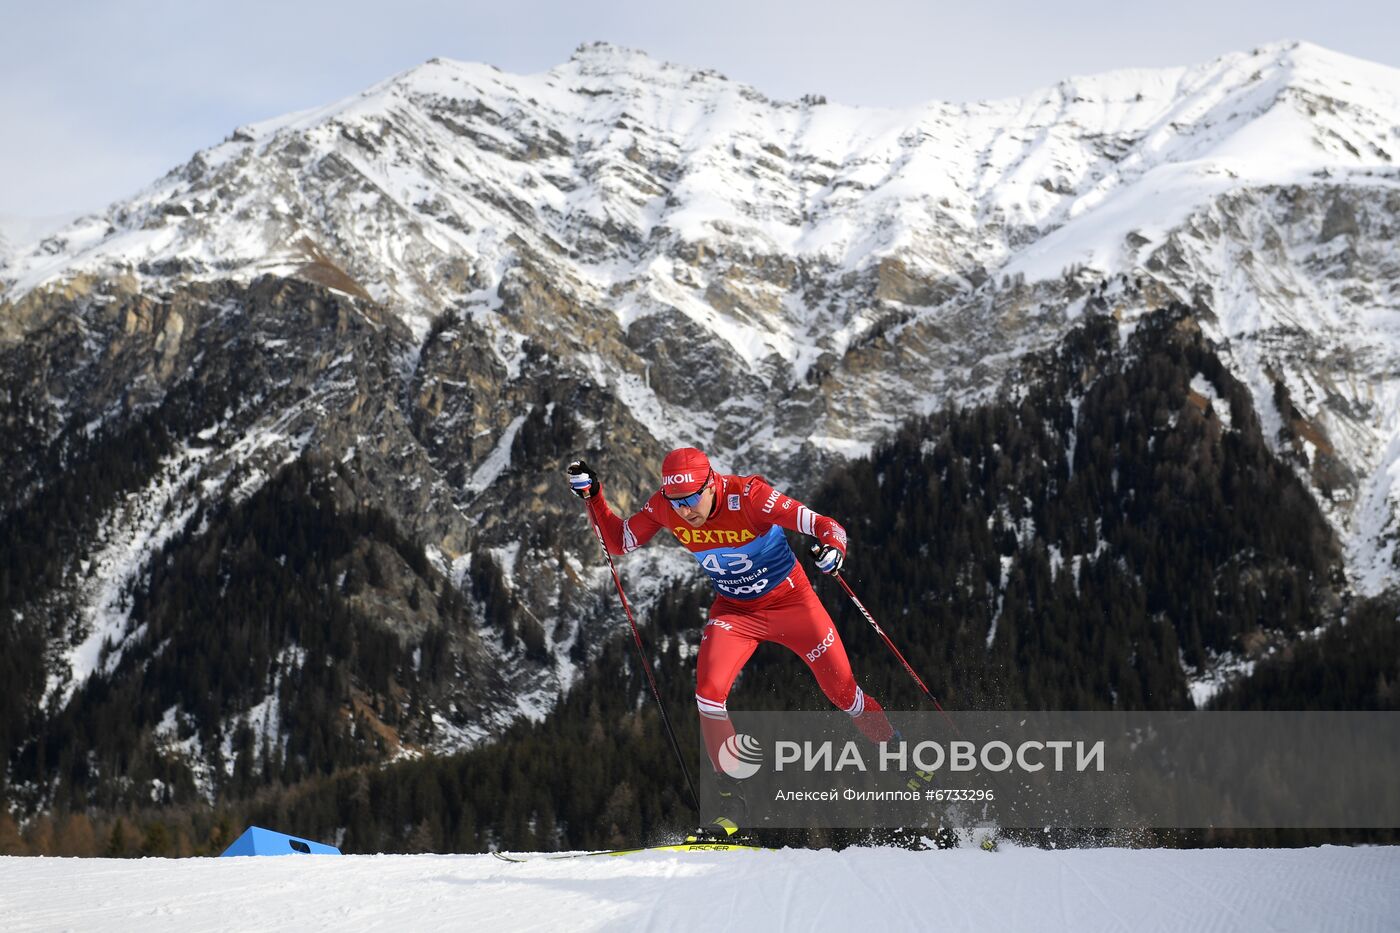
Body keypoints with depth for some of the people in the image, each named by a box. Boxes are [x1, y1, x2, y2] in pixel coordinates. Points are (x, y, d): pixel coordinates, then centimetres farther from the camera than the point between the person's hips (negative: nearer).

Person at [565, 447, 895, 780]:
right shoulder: (664, 507, -18)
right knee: (708, 693, -19)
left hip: (791, 600, -3)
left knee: (844, 693, 4)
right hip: (733, 609, 3)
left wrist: (834, 549, -53)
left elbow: (825, 526, -30)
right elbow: (618, 542, -3)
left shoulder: (746, 496, -30)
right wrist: (592, 496, -17)